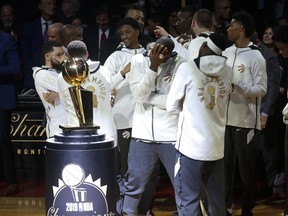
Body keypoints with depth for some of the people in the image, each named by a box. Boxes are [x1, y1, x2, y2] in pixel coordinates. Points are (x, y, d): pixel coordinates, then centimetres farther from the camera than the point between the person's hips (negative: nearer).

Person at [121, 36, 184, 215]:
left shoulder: (179, 64, -6)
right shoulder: (139, 60, 0)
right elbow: (139, 94, -11)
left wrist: (148, 97, -9)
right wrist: (153, 66, -19)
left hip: (171, 135, -1)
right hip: (143, 134, 2)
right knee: (135, 182, 9)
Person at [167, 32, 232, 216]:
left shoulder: (187, 68, -10)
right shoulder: (228, 72, 4)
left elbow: (172, 106, -4)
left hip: (191, 146, -5)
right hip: (217, 147, 5)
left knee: (188, 200, 0)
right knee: (217, 200, 13)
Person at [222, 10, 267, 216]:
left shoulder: (255, 56, -10)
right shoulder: (227, 52, 7)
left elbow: (262, 89, -12)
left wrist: (236, 87, -21)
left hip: (245, 120, -6)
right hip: (225, 117, 6)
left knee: (246, 165, 3)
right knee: (225, 163, 11)